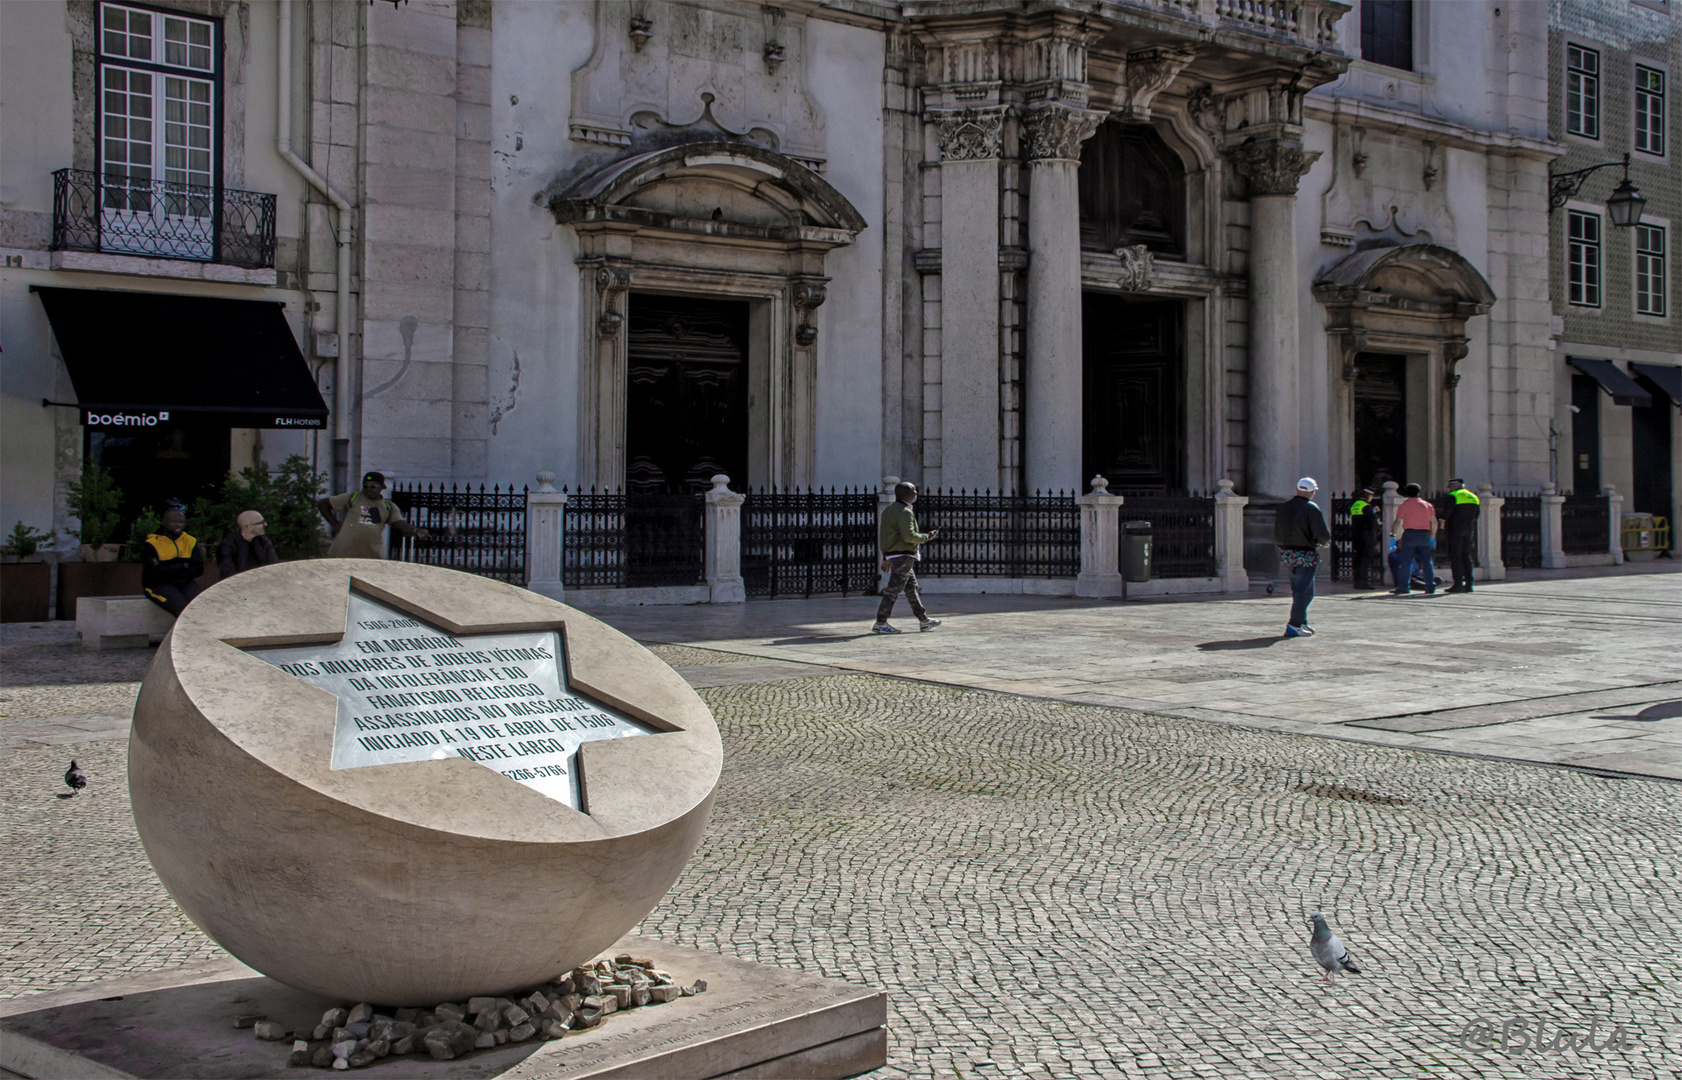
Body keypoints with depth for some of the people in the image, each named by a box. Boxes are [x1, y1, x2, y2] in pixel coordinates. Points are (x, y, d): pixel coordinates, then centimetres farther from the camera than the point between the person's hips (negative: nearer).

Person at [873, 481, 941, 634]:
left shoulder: (889, 510, 15)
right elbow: (909, 536, -24)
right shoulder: (904, 512, -15)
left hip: (892, 555, 10)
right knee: (893, 590, -9)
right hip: (903, 556, -10)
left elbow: (883, 534, 18)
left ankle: (923, 620, 19)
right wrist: (926, 537, -9)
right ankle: (880, 623, -9)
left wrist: (885, 558, 20)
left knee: (912, 588, 14)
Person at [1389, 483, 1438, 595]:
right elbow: (1434, 522, 8)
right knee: (1426, 562, 6)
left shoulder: (1404, 505, 3)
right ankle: (1430, 587, 3)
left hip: (1409, 534, -3)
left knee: (1405, 562, -3)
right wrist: (1432, 537, 15)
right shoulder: (1427, 505, 12)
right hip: (1424, 534, 3)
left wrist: (1392, 533, 4)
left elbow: (1398, 521, -6)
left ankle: (1403, 588, -7)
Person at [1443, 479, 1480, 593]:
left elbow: (1447, 512, -13)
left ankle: (1458, 583, -12)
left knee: (1455, 556, -5)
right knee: (1466, 556, 11)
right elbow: (1477, 514, 16)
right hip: (1469, 530, 6)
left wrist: (1443, 523, 3)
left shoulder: (1453, 496, -5)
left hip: (1455, 529, -6)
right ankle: (1468, 583, 6)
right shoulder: (1473, 497, 16)